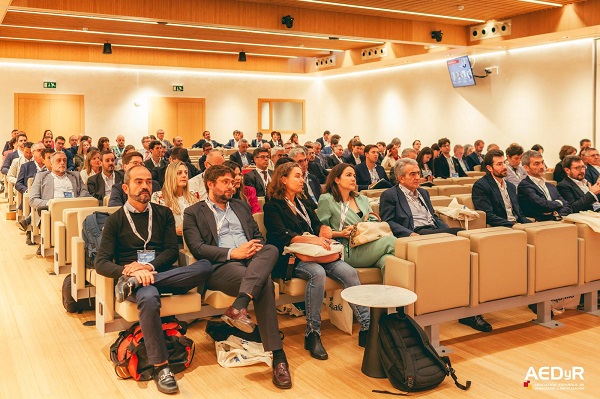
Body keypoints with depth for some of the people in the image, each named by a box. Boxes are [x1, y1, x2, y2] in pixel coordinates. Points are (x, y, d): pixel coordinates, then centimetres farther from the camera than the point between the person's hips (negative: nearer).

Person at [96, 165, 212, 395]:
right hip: (130, 276, -3)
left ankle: (134, 284, -27)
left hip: (164, 275, 3)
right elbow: (101, 263, -1)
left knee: (205, 266, -27)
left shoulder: (163, 214, 16)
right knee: (148, 297, -40)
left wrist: (149, 266, -13)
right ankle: (161, 366, -30)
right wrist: (129, 270, -21)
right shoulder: (115, 220, 8)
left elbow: (172, 251, 7)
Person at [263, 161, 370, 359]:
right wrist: (312, 239, -25)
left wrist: (323, 230, -8)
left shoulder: (302, 202, 25)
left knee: (349, 272, -19)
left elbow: (317, 224, 17)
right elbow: (281, 235, -12)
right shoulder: (273, 206, 3)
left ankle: (367, 326, -21)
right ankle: (312, 334, -28)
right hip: (291, 258, -6)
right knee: (318, 273, -36)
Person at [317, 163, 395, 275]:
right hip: (348, 251, -5)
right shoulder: (326, 200, 6)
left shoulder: (362, 199, 26)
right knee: (390, 241, -27)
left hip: (369, 246, 5)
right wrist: (340, 234, -13)